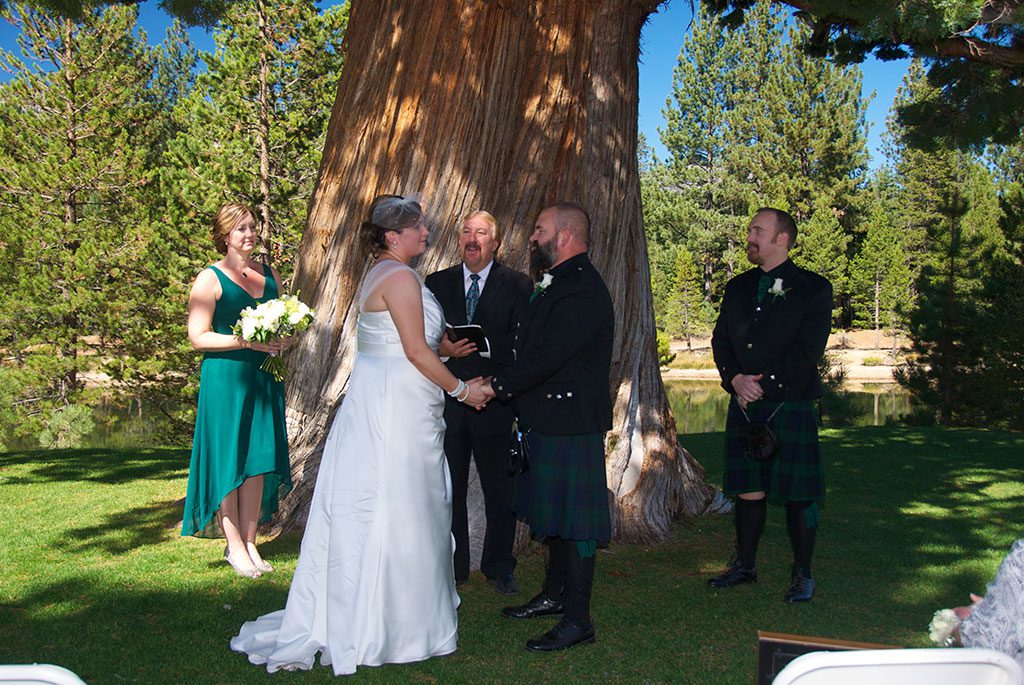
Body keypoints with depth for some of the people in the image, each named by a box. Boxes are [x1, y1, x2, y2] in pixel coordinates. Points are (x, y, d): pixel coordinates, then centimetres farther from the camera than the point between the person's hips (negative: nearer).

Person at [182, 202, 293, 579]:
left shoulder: (269, 275, 12)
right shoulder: (210, 279, -5)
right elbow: (197, 336, -10)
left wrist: (285, 339, 0)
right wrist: (247, 341, -18)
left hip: (264, 377, 5)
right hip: (225, 379, -5)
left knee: (259, 461, 6)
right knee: (229, 461, 1)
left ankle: (250, 543, 17)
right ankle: (235, 547, 12)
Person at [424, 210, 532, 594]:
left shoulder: (516, 285, 2)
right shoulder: (436, 283, 9)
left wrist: (482, 344, -21)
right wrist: (441, 348, -15)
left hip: (495, 403, -2)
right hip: (447, 402, 2)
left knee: (501, 493, 7)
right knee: (448, 491, 10)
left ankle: (499, 568, 25)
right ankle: (452, 569, 24)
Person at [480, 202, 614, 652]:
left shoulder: (582, 290, -20)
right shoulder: (559, 284, 15)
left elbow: (546, 357, -24)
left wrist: (495, 386, -13)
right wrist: (504, 385, 8)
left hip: (572, 424, -11)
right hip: (549, 418, 11)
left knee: (573, 519, -3)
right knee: (554, 513, 20)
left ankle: (578, 620, 7)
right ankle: (554, 594, 35)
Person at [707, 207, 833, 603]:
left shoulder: (813, 288, -1)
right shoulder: (738, 287, 16)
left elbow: (809, 349, -9)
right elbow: (720, 339, 12)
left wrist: (764, 385, -12)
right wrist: (735, 378, -7)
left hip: (790, 404, -4)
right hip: (744, 406, 5)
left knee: (798, 495, 0)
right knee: (748, 489, 10)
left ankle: (802, 574, 13)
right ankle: (744, 565, 24)